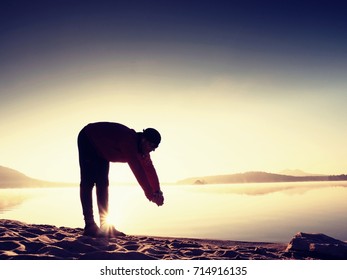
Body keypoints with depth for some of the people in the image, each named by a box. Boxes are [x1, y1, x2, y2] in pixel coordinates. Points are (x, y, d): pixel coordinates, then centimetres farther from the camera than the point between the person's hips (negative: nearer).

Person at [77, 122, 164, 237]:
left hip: (101, 148, 8)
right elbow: (137, 169, -42)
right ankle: (89, 226, -13)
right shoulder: (128, 141, -38)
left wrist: (157, 192, -20)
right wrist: (150, 194, -41)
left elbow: (149, 168, -12)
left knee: (103, 183, 2)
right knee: (88, 182, -13)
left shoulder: (142, 147, -12)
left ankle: (105, 226, 3)